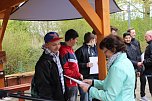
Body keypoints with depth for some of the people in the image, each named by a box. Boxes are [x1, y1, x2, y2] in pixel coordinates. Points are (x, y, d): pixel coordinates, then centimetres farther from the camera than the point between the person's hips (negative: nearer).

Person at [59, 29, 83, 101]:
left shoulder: (70, 49, 13)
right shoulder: (64, 51, -17)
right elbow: (65, 70, -22)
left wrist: (78, 75, 10)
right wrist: (78, 75, -15)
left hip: (74, 83, 10)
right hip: (69, 84, -10)